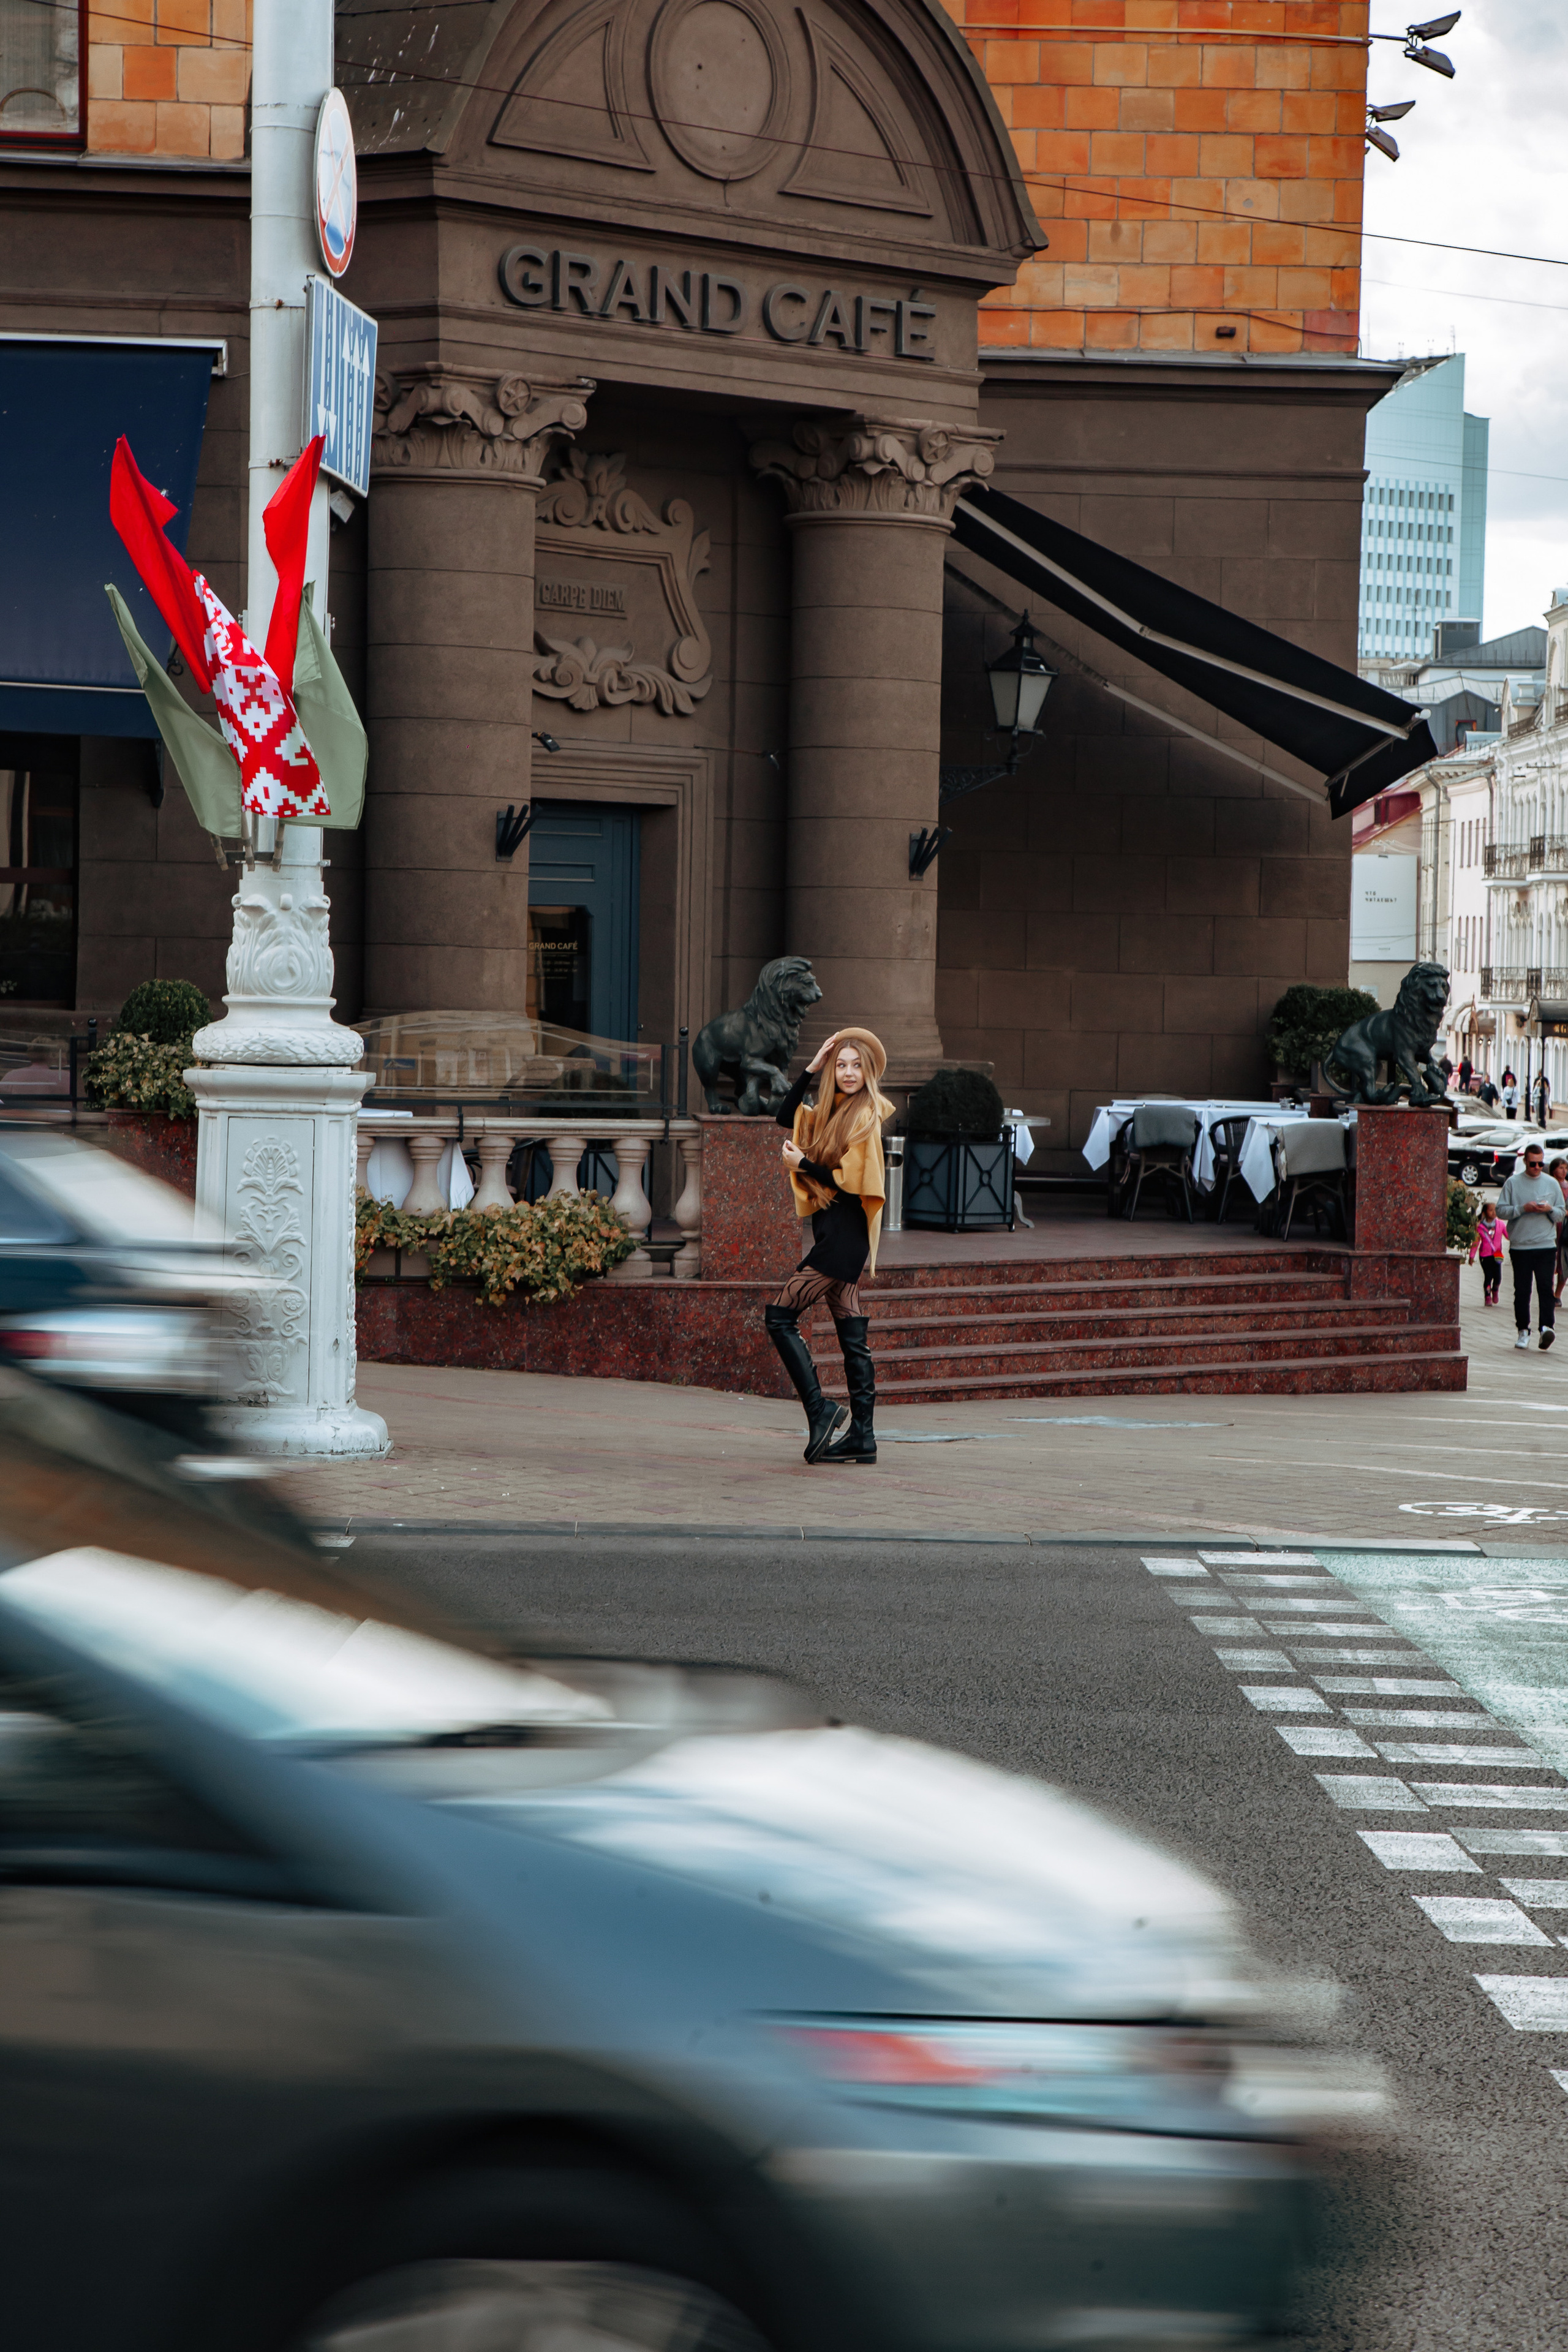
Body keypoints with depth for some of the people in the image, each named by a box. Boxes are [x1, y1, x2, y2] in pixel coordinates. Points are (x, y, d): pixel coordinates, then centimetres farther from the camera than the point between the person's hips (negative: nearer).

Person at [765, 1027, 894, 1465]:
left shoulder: (865, 1115, -10)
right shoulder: (832, 1112, 15)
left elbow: (849, 1181, -14)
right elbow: (784, 1117, 16)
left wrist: (802, 1164, -5)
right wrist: (812, 1068, 9)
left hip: (844, 1234, -9)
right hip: (832, 1233, 9)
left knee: (780, 1316, -11)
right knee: (852, 1337, 6)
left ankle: (820, 1411, -13)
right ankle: (862, 1436, 6)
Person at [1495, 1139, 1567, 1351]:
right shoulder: (1513, 1183, 6)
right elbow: (1501, 1210, 1)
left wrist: (1550, 1210, -9)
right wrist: (1523, 1209, -13)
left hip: (1546, 1246, 0)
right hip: (1520, 1245, 0)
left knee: (1546, 1287, -12)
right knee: (1522, 1290, 2)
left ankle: (1546, 1326, -19)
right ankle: (1523, 1330, 10)